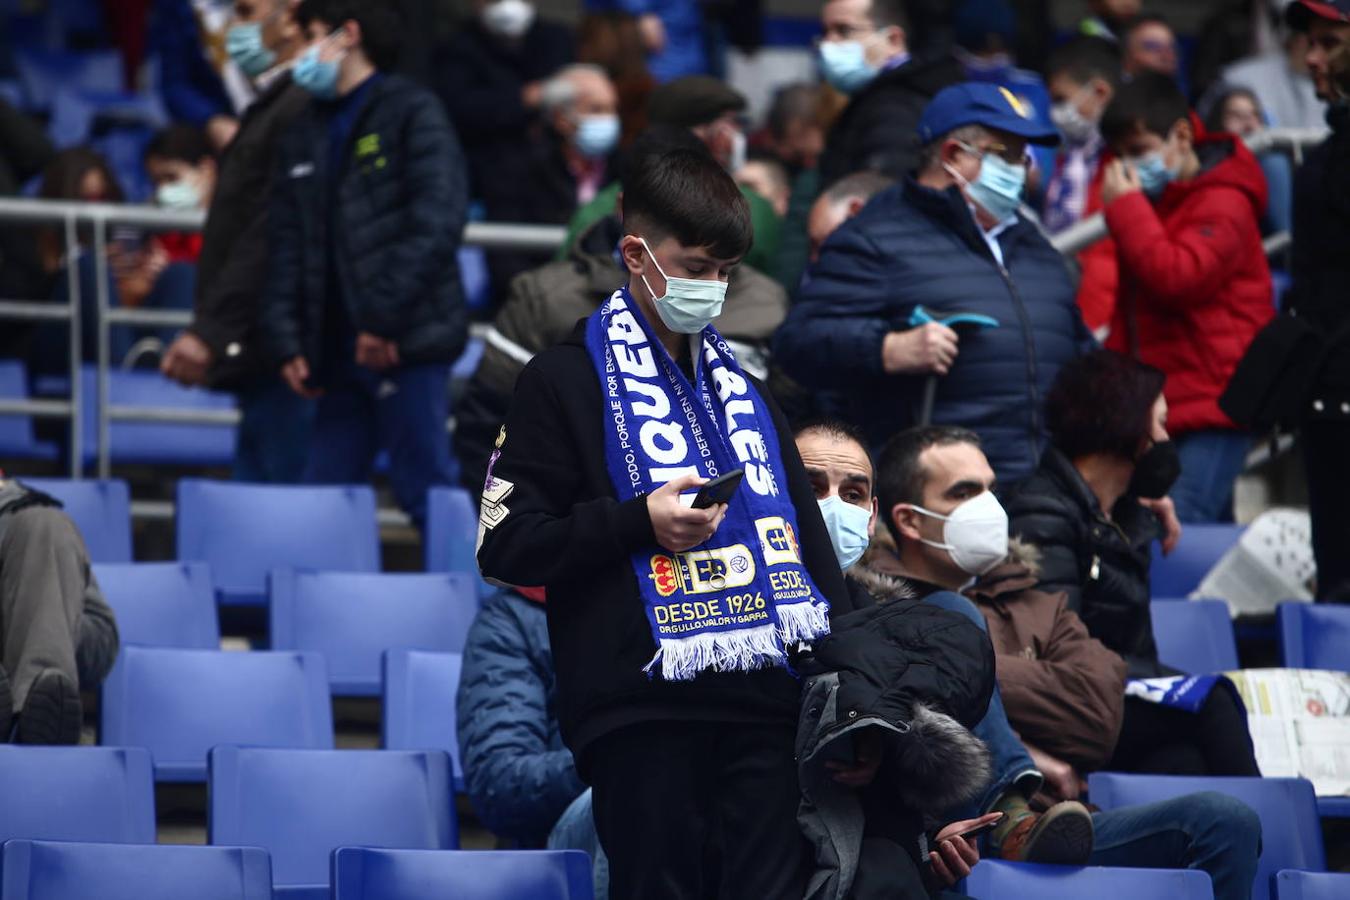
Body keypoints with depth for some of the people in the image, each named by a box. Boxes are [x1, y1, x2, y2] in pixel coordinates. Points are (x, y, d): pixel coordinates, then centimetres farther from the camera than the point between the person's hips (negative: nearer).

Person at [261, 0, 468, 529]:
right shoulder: (303, 136, 19)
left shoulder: (411, 114, -3)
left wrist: (384, 318, -18)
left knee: (425, 492, -7)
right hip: (340, 351, 7)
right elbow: (287, 246, 16)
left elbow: (437, 222, -14)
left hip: (406, 346, -7)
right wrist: (287, 341, 5)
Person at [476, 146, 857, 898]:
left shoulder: (743, 390, 21)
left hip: (763, 700, 5)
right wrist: (638, 522, -14)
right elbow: (506, 547, -3)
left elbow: (806, 534, 22)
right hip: (644, 714, -5)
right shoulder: (567, 380, 3)